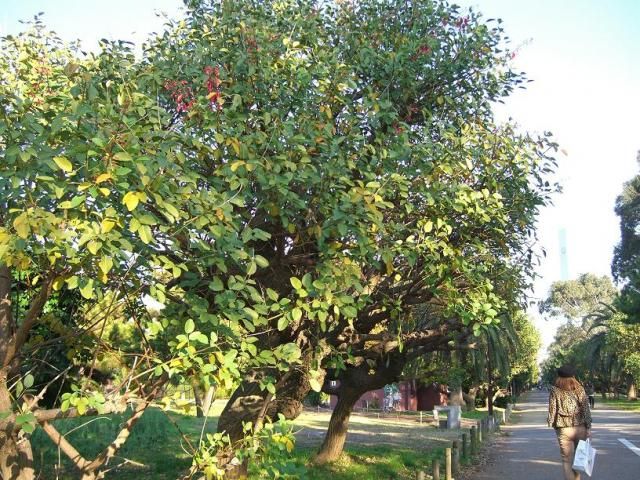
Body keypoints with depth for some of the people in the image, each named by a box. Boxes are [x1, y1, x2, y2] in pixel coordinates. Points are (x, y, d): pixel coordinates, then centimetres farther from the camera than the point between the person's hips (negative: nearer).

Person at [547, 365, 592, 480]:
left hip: (564, 430, -2)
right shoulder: (579, 389, 2)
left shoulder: (555, 391, -3)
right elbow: (586, 409, -1)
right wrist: (588, 428, 2)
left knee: (567, 461, 2)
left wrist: (550, 422, 13)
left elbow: (552, 410, -4)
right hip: (580, 428, 2)